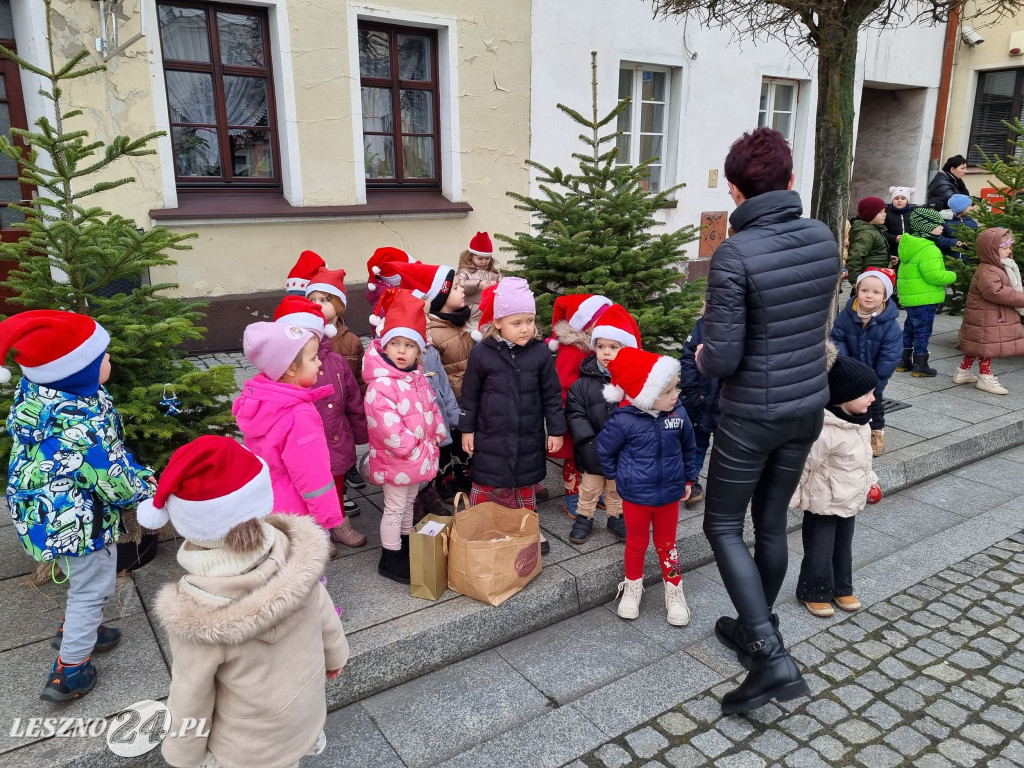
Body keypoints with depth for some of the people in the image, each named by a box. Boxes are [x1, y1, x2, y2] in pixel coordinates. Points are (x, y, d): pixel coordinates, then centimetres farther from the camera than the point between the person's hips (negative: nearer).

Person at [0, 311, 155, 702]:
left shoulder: (32, 390, -8)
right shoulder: (83, 424, -36)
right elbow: (116, 485, -27)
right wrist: (148, 485, -4)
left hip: (41, 513, 8)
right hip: (78, 524, -8)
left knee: (80, 582, 31)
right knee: (92, 591, 14)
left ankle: (76, 629, 52)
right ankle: (69, 671, 27)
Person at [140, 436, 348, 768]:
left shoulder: (195, 614, -36)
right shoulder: (297, 558, -27)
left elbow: (191, 699, -21)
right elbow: (326, 616, -9)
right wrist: (335, 655, 12)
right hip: (306, 711, 3)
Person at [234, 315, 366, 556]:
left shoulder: (256, 399, -3)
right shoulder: (299, 417, -31)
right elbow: (312, 475, -25)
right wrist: (329, 516, -14)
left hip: (264, 506, 9)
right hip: (297, 515, -9)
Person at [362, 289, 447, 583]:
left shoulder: (418, 378, 3)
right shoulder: (380, 387, -26)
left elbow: (431, 408, 13)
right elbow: (390, 429, -29)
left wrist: (436, 437, 2)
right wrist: (414, 451, -22)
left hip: (420, 457, 8)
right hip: (396, 460, -8)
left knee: (408, 503, 23)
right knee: (394, 509, 6)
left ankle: (407, 546, 41)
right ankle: (390, 560, 20)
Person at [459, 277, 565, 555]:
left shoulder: (539, 352, -8)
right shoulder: (482, 353, -12)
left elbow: (552, 394, 0)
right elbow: (470, 394, -2)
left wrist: (556, 430, 1)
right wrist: (467, 429, 1)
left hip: (529, 439, 2)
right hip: (491, 437, -1)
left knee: (525, 486, 18)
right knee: (486, 486, 9)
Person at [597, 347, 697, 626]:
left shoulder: (678, 413, -11)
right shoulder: (624, 420, -22)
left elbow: (688, 447, 7)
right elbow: (604, 448, -4)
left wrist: (688, 478, 13)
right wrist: (617, 476, 6)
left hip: (669, 494, 2)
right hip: (635, 496, -2)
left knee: (666, 543, 18)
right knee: (636, 543, 17)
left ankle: (674, 591, 34)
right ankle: (632, 587, 37)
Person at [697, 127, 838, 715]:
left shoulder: (734, 256, -22)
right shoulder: (824, 239, -1)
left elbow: (722, 360, -22)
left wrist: (704, 358, 0)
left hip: (752, 417, -6)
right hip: (809, 407, 6)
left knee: (723, 527, 10)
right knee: (772, 522, 20)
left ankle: (772, 657, 2)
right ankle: (755, 629, 38)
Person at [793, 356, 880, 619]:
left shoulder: (858, 420, -1)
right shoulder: (824, 430, -31)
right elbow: (804, 464, -25)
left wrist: (870, 481, 23)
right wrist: (795, 496, -18)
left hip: (849, 500, 8)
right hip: (824, 503, -8)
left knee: (843, 547, 22)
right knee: (819, 550, 7)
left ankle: (842, 589, 39)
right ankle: (814, 593, 26)